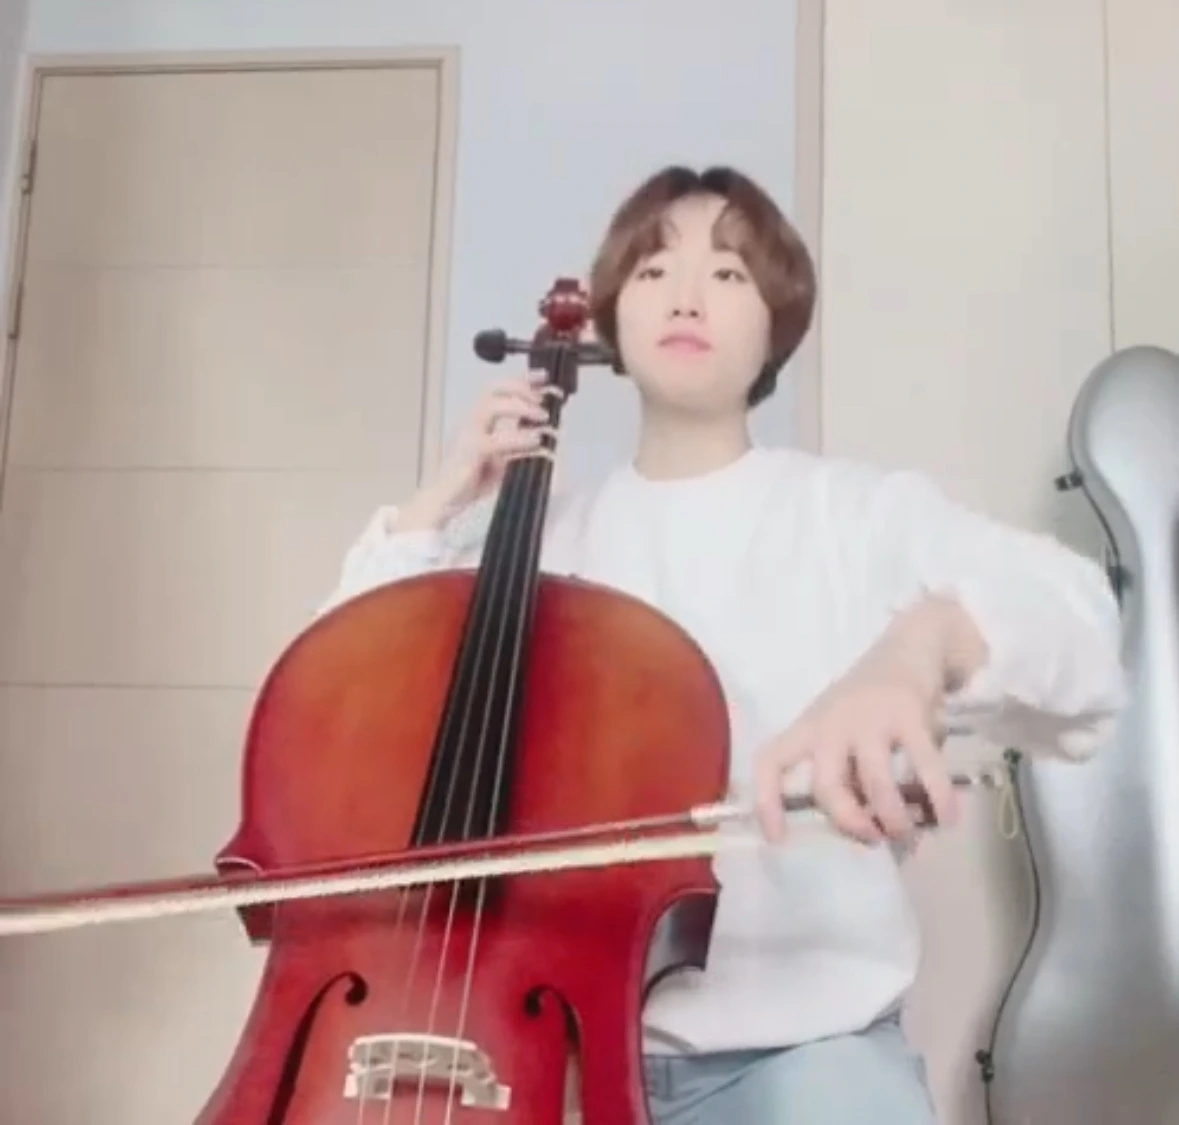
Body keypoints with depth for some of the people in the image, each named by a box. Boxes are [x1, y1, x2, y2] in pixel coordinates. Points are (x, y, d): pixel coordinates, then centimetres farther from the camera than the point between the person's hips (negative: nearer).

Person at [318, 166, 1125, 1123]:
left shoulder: (861, 510, 3)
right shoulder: (549, 537, 10)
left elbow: (1070, 611, -16)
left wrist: (927, 639, -38)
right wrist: (438, 508, 0)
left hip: (802, 1041, -2)